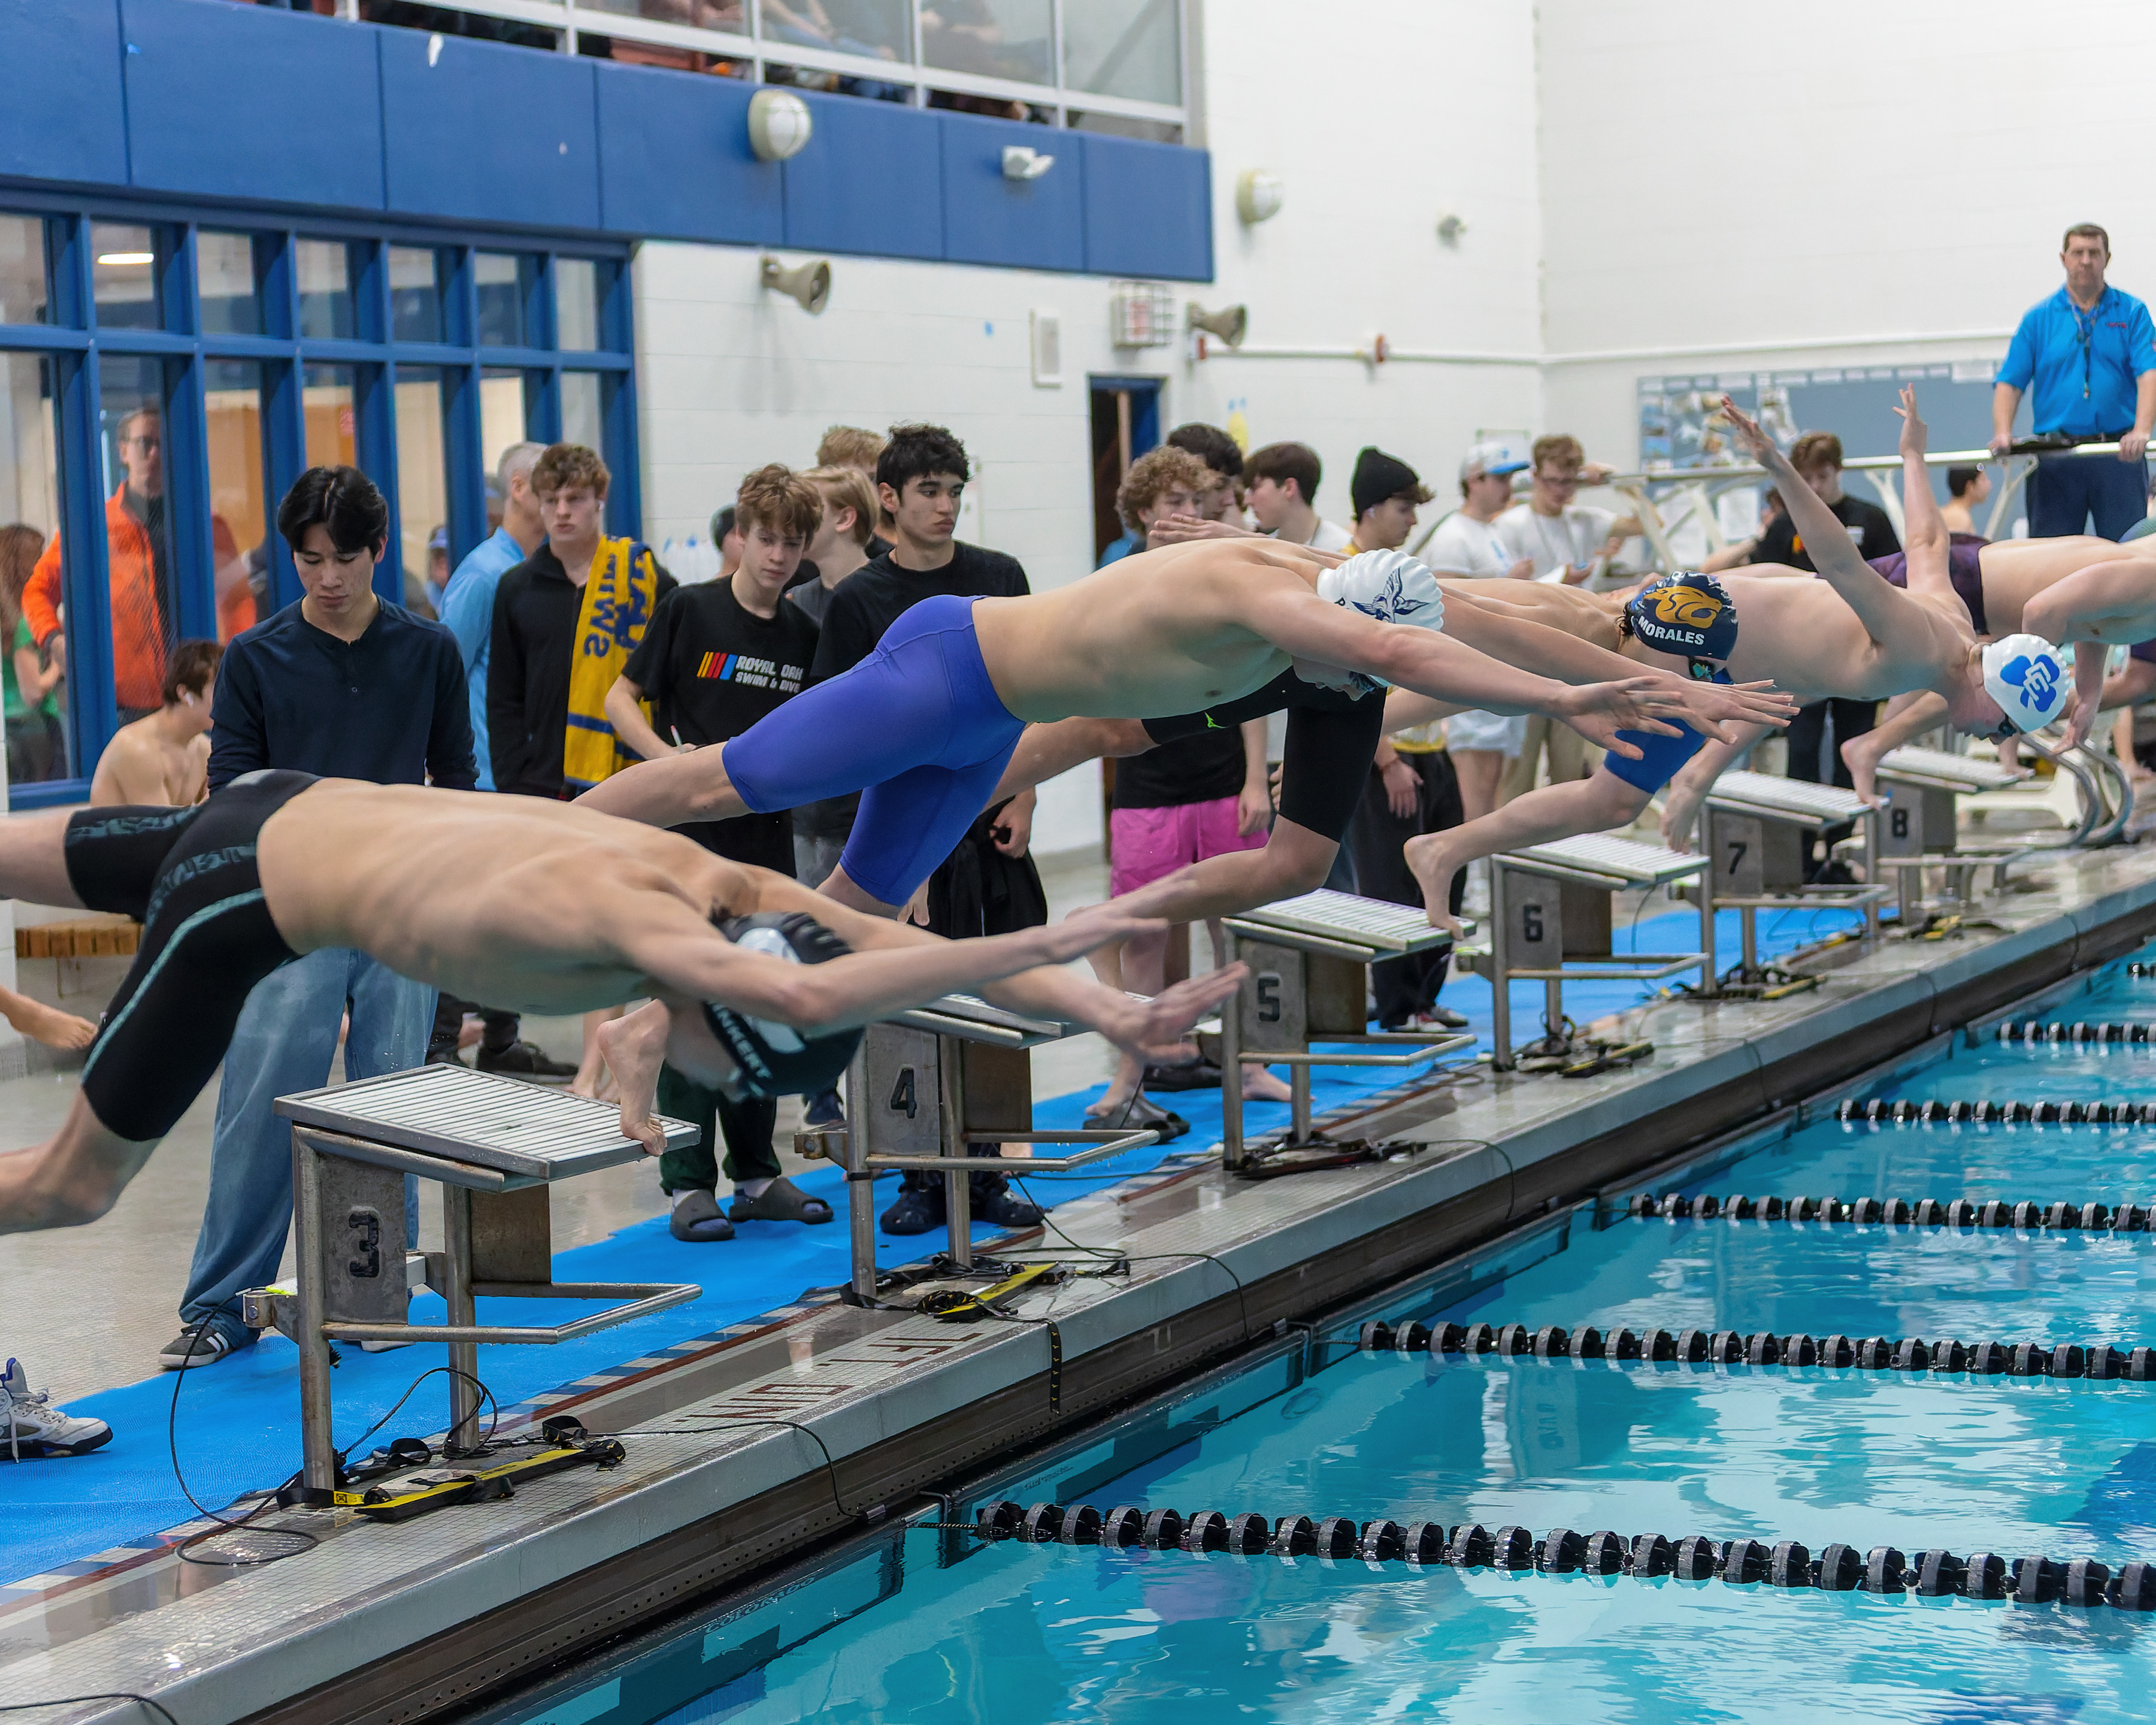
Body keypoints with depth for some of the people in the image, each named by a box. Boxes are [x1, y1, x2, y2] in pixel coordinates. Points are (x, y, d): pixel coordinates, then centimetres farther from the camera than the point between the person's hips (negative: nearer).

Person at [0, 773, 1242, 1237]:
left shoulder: (724, 888, -17)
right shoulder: (624, 916, -39)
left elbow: (926, 952, -11)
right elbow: (809, 995, -56)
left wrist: (1108, 1011, -20)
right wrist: (1050, 941, -55)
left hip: (301, 813, 8)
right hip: (245, 895, -8)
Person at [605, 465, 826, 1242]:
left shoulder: (803, 635, 9)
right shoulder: (690, 610, -4)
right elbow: (620, 700, -3)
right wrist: (672, 761, -16)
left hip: (768, 843, 5)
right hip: (691, 839, -5)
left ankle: (757, 1176, 19)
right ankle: (688, 1183, 1)